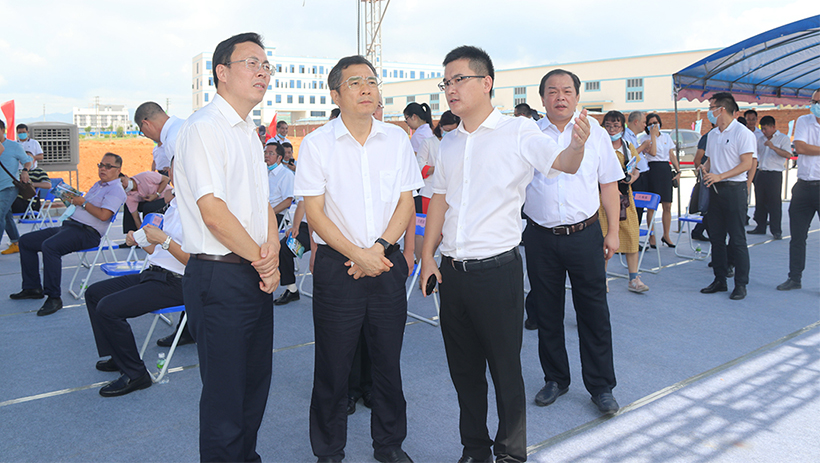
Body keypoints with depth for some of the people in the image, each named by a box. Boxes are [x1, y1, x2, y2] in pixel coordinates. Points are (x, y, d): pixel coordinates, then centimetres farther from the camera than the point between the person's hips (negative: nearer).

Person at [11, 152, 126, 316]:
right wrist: (73, 199, 9)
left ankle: (54, 297, -28)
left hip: (88, 232, -11)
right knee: (25, 241, 11)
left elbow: (103, 215, -22)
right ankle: (32, 287, 15)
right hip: (70, 225, 11)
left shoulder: (116, 190, -8)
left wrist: (83, 202, -10)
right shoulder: (97, 185, 24)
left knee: (50, 246, -35)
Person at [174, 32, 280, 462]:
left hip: (256, 276, 9)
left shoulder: (249, 132, 16)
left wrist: (273, 254, -3)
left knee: (256, 382, 18)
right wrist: (261, 260, -9)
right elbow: (213, 212, -19)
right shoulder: (202, 127, -12)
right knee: (224, 391, 2)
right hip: (219, 277, -9)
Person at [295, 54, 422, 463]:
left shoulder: (397, 139, 6)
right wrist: (358, 256, -13)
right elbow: (315, 213, -6)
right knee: (333, 364, 6)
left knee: (388, 360, 11)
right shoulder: (316, 144, -3)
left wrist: (379, 248, -9)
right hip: (337, 265, -2)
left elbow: (406, 203, 5)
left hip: (387, 263, 3)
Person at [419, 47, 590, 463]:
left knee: (505, 370, 6)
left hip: (498, 270, -6)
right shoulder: (449, 143, 12)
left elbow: (563, 162, -20)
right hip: (451, 271, 6)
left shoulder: (517, 132, -7)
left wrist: (577, 145, -43)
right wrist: (427, 256, 9)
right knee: (463, 369, 16)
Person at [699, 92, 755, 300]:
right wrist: (704, 168, -1)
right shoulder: (712, 134, 14)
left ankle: (741, 284, 5)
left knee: (737, 239, -3)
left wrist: (720, 176, -20)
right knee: (716, 236, 9)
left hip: (734, 189, -7)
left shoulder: (742, 133, -8)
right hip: (715, 190, 7)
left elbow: (746, 164, -12)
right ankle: (720, 280, 18)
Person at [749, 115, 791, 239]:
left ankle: (776, 230, 0)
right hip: (761, 173, 6)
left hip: (774, 174, -6)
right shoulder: (760, 139, 16)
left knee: (774, 202, -5)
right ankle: (761, 227, 16)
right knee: (760, 201, 8)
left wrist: (773, 147, -25)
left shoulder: (783, 138, -2)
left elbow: (788, 154, -16)